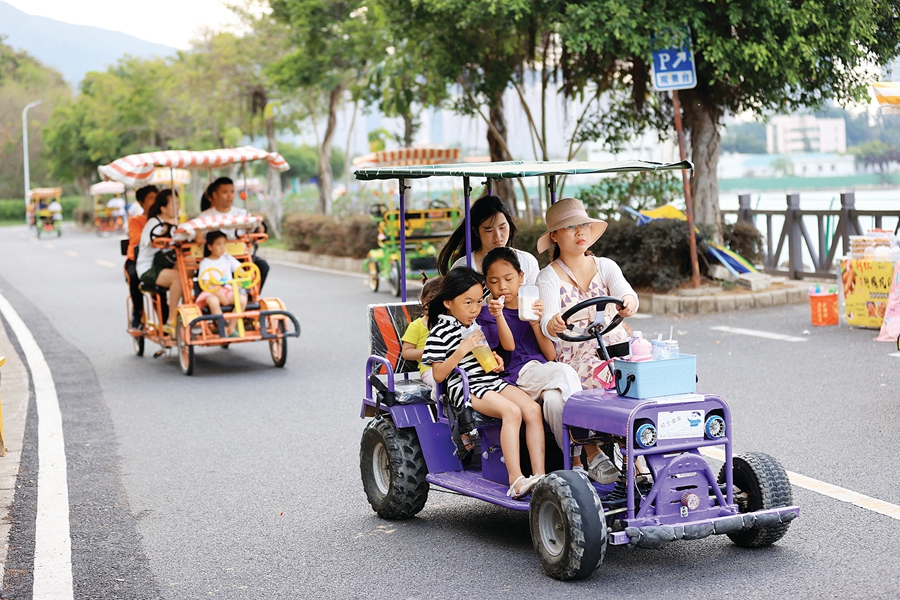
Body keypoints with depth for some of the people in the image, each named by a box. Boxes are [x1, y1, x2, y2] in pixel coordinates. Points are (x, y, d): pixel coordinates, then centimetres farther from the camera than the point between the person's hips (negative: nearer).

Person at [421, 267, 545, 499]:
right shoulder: (441, 333, -4)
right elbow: (438, 375, -8)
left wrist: (495, 359, 10)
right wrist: (461, 350, -18)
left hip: (492, 382, 7)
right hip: (465, 389, -7)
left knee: (533, 408, -18)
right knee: (511, 411, -31)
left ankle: (539, 474, -22)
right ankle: (516, 481, -37)